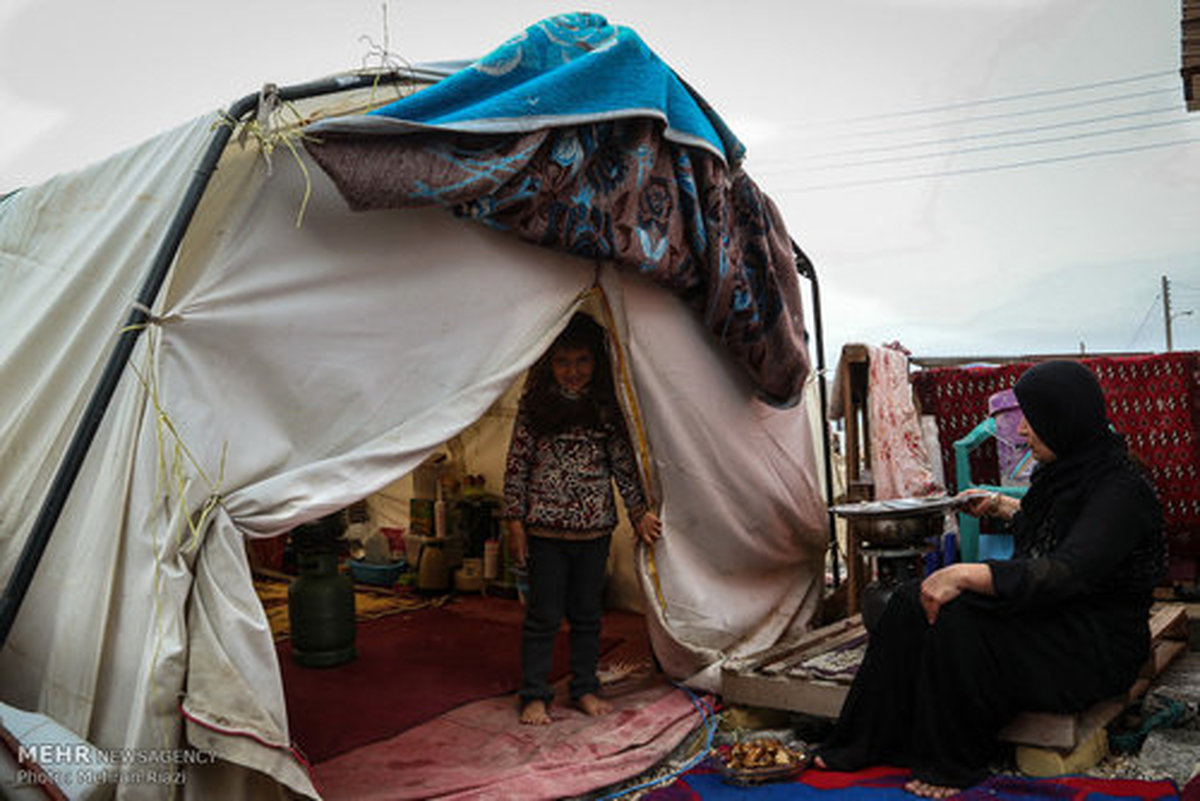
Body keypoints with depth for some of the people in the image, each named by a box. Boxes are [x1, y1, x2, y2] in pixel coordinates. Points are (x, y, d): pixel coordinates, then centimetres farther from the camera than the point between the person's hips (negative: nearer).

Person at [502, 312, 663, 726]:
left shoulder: (607, 406, 2)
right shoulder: (535, 402, -3)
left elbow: (624, 462, 7)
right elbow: (517, 463, 0)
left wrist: (640, 511, 3)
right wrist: (514, 520, -2)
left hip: (595, 528, 2)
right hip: (545, 527, -2)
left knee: (588, 613, 12)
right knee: (544, 614, 4)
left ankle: (585, 688, 27)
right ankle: (534, 695, 17)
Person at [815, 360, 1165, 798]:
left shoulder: (1120, 489, -21)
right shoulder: (1064, 469, 6)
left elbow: (1067, 572, -36)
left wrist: (965, 575, -43)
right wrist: (999, 504, 26)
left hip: (1097, 646, -9)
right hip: (1043, 613, 9)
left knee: (957, 623, -30)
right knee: (913, 601, -8)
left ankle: (954, 764, -8)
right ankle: (863, 745, -3)